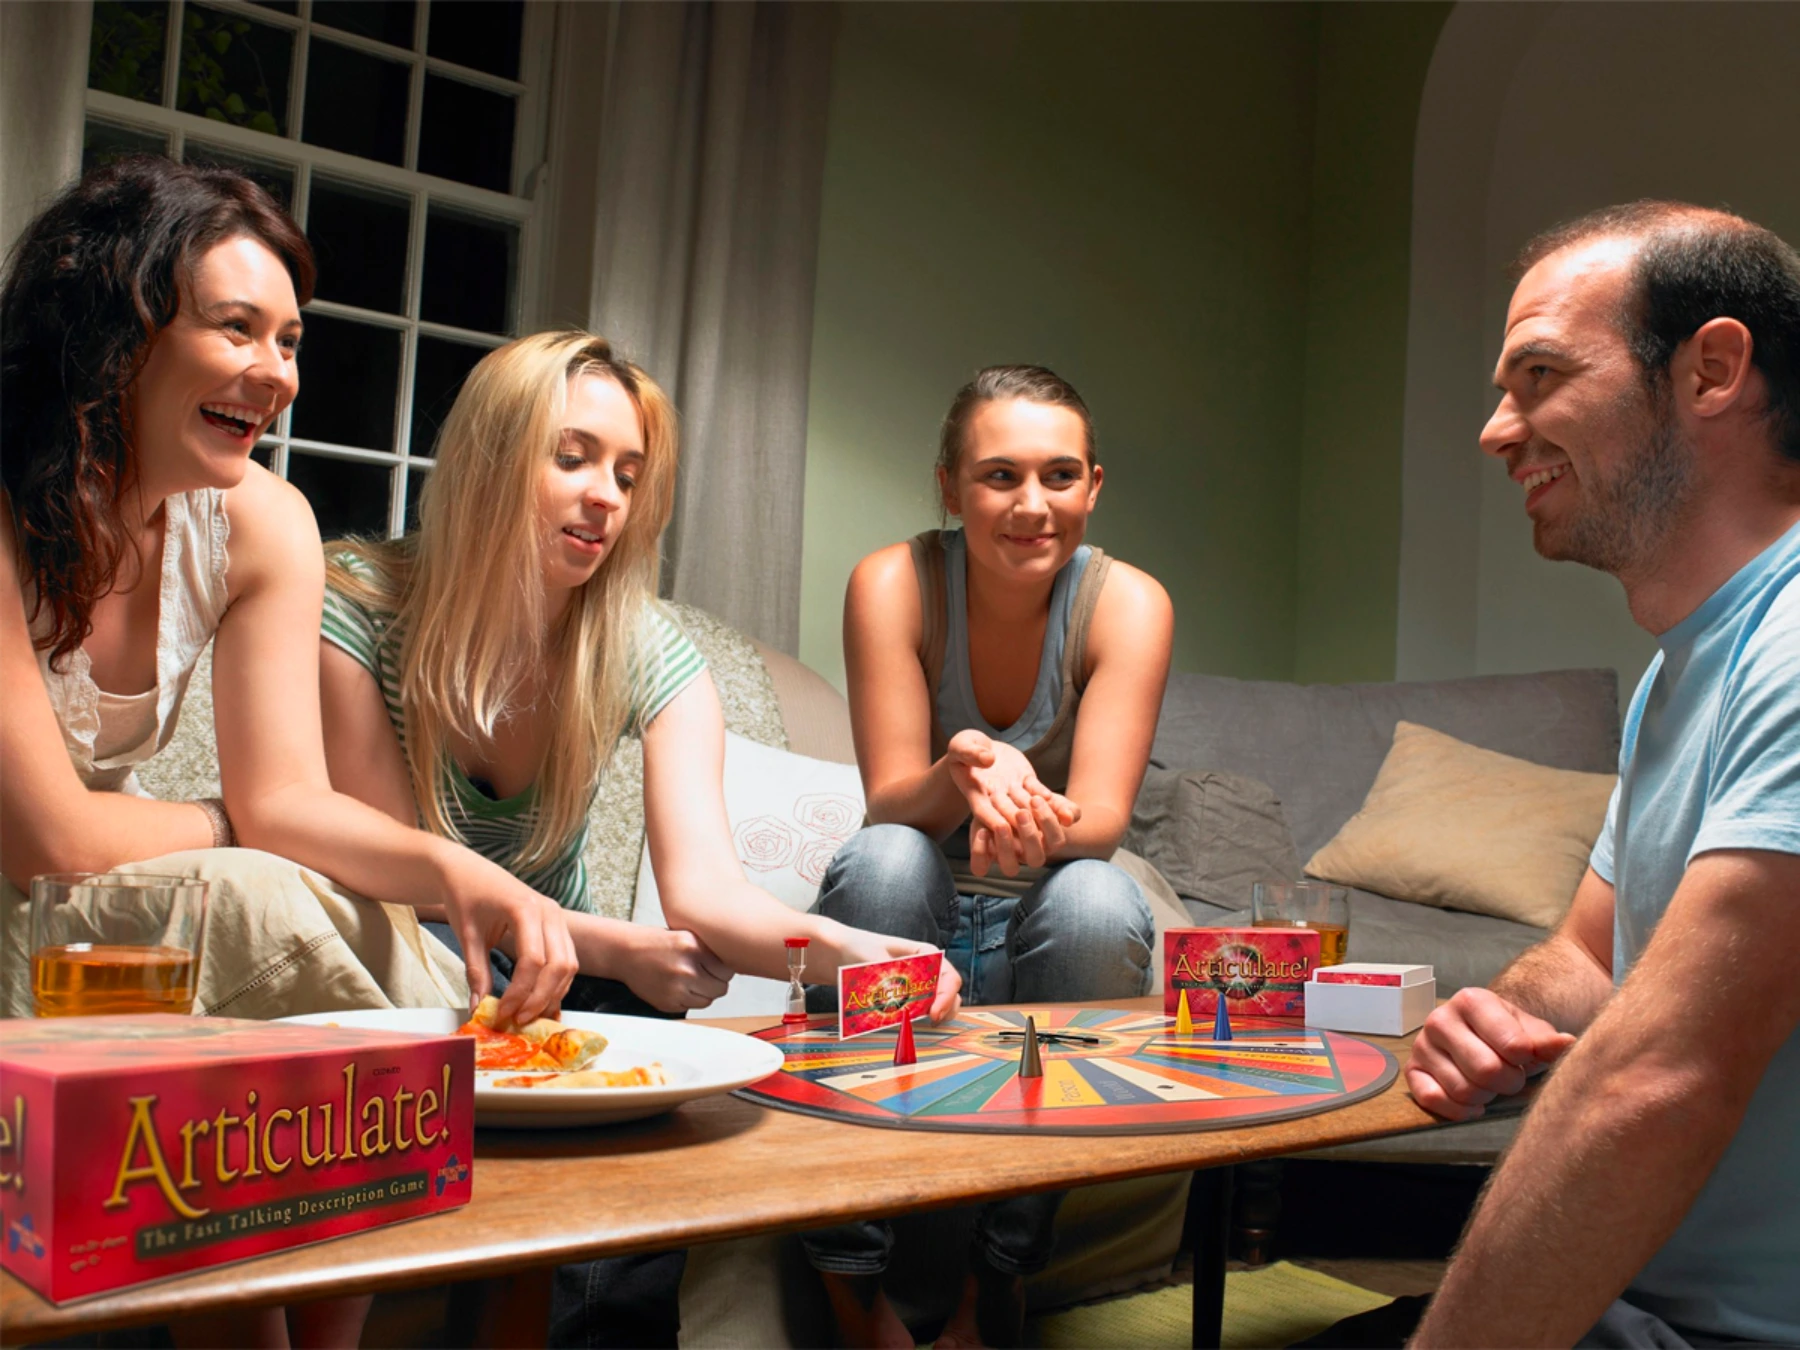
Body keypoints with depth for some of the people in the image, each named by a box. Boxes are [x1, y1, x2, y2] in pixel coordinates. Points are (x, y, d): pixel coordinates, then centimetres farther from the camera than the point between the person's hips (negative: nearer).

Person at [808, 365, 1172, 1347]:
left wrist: (1042, 820, -45)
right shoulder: (895, 584, -12)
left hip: (1043, 931, 1)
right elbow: (890, 803, -19)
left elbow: (1104, 818, -20)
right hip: (911, 931, 0)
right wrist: (963, 773, -42)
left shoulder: (1129, 604, -11)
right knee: (882, 861, -33)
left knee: (1100, 901, -32)